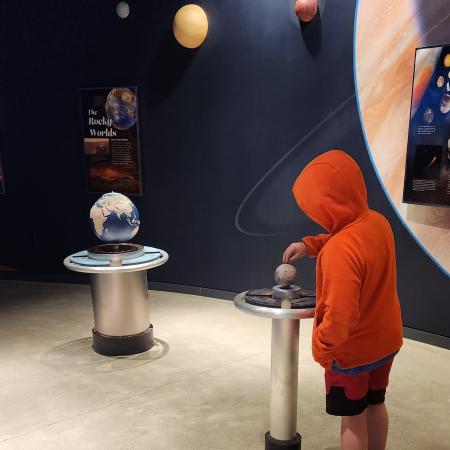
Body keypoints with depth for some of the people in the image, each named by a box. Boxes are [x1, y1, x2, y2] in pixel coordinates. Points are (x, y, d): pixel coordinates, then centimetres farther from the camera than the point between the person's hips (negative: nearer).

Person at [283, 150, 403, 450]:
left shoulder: (339, 252, -35)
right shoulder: (378, 221, -9)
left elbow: (340, 316, -34)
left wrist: (321, 349, -16)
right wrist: (309, 245, 3)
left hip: (352, 349, -7)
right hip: (385, 339, 7)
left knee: (353, 418, 13)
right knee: (375, 404, 25)